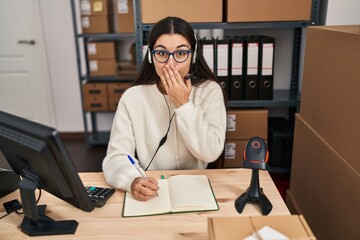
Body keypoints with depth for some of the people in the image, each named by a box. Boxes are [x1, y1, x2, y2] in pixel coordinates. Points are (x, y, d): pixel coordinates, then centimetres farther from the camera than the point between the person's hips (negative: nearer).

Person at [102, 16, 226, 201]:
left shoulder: (210, 90, -5)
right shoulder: (132, 97, -6)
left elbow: (211, 153, -11)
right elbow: (116, 156, -11)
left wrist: (183, 105, -15)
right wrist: (133, 180, -30)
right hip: (150, 192, 0)